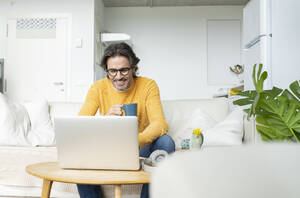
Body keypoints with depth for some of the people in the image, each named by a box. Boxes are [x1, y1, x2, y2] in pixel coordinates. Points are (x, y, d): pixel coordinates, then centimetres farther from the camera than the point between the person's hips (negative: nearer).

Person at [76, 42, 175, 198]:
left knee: (166, 142, -30)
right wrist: (105, 118, -36)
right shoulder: (98, 88, -7)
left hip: (140, 147, 0)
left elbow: (159, 123, -22)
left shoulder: (148, 85, -10)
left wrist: (137, 141, -44)